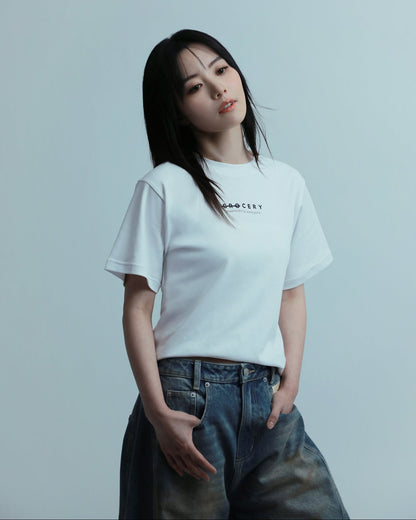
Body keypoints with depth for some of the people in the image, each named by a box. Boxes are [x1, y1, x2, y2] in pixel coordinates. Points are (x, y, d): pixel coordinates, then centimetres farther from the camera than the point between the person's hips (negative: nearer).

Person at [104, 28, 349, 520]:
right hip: (188, 395, -4)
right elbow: (137, 308, -5)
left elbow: (292, 293, 13)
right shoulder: (164, 188, -4)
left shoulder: (287, 184, 9)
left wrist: (291, 381, 1)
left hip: (268, 401, 4)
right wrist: (158, 412, -11)